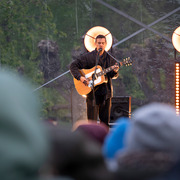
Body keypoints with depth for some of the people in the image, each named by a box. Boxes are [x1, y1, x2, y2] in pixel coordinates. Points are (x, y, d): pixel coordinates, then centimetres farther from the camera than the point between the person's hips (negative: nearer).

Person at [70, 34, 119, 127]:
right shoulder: (88, 57, -2)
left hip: (106, 92, 3)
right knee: (92, 120, -3)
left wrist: (115, 72, -13)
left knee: (105, 120, 8)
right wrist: (80, 77, -16)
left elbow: (113, 76, 11)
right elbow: (73, 65, -2)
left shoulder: (109, 58, 8)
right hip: (92, 92, -3)